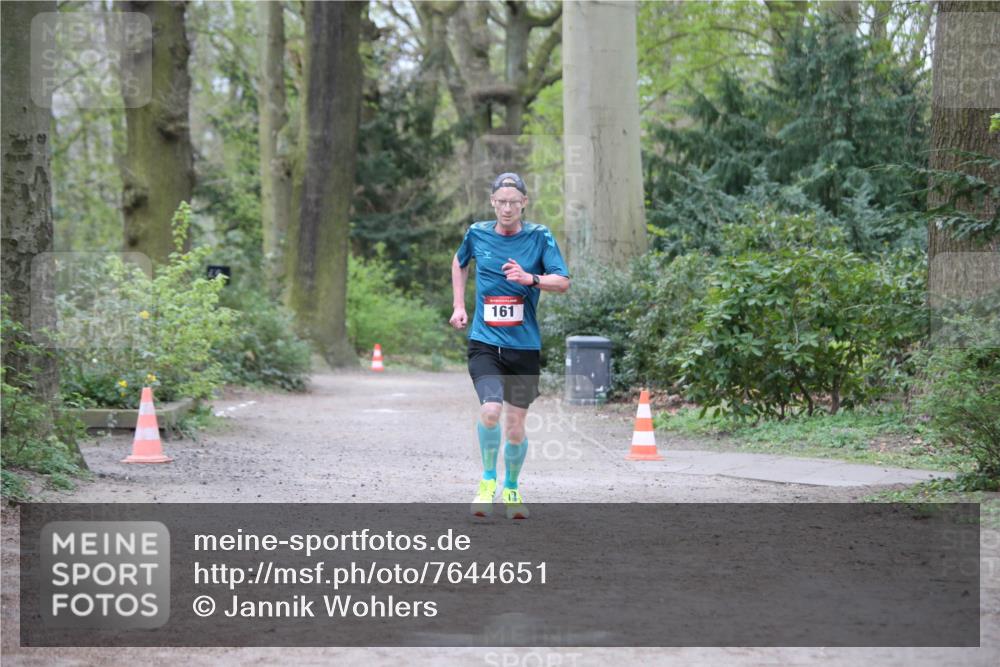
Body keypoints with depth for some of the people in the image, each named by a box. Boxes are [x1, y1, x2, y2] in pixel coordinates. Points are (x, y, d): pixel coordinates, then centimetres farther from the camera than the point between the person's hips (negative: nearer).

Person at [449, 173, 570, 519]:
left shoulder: (539, 236, -2)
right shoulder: (477, 234, 4)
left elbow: (563, 281, -9)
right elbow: (459, 262, 25)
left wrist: (530, 278, -26)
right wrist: (459, 305, 16)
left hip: (524, 346, 0)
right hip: (484, 343, 0)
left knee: (515, 428, 5)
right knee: (490, 410, -24)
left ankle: (511, 488, 32)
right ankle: (488, 480, 1)